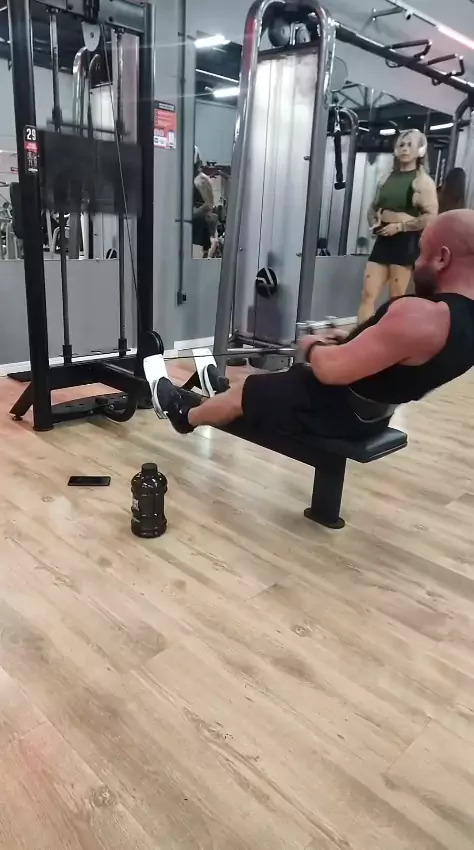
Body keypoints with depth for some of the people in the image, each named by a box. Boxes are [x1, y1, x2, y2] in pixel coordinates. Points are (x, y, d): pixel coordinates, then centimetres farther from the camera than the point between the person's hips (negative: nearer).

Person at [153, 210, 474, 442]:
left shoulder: (419, 317, -34)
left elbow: (331, 369, -32)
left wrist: (313, 346, -11)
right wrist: (356, 341, 9)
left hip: (336, 413, -8)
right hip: (371, 413, 8)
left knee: (241, 394, 14)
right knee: (288, 378, 30)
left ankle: (186, 416, 41)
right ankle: (224, 392, 54)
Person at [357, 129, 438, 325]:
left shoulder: (423, 181, -3)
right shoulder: (386, 179, 15)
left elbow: (431, 217, -12)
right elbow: (373, 207, 25)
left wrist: (399, 226, -17)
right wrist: (374, 222, 4)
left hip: (406, 243, -6)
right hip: (383, 240, 6)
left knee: (397, 299, -1)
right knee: (368, 294, -2)